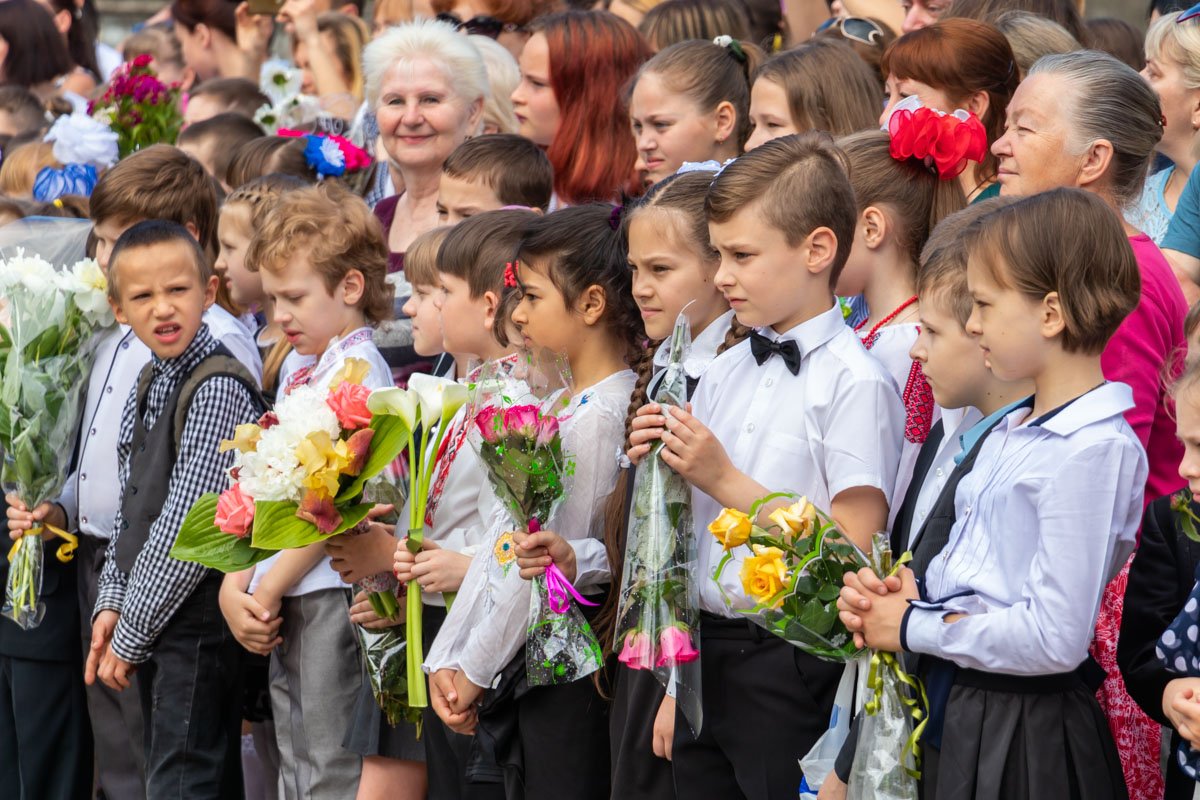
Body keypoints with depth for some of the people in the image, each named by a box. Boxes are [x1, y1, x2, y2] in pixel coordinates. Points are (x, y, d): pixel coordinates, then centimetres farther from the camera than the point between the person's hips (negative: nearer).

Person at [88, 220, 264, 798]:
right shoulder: (151, 384, 11)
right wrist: (111, 604, 7)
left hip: (197, 624, -9)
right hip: (151, 625, 9)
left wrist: (131, 636, -14)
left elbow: (187, 527, -19)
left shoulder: (219, 388, -17)